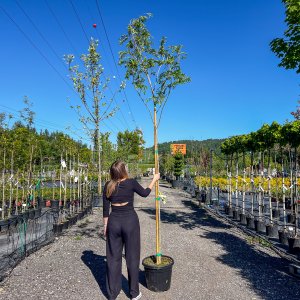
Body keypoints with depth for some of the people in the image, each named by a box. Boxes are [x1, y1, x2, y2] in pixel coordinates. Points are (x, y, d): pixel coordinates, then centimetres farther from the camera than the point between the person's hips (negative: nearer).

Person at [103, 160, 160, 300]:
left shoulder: (108, 185, -3)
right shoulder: (131, 182, -12)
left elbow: (105, 208, 1)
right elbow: (144, 193, 5)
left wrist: (105, 226, 13)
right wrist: (154, 179, 18)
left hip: (114, 221, 3)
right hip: (130, 221, -3)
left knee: (113, 257, 15)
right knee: (132, 257, 12)